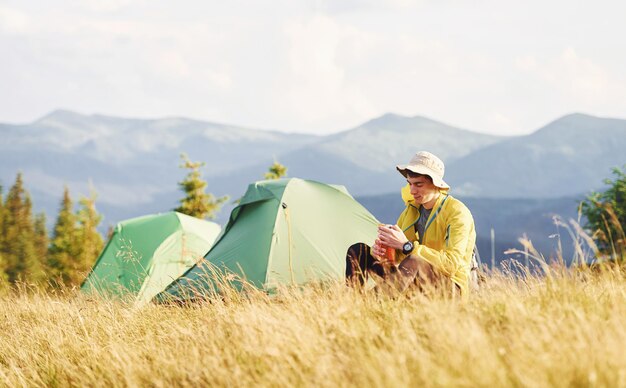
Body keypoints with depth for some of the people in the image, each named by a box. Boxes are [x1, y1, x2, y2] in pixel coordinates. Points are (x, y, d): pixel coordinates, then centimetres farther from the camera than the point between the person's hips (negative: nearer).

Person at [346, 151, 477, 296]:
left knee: (413, 262, -41)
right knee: (358, 251, -2)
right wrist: (378, 250, -13)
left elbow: (452, 264, -27)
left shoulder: (457, 213, -14)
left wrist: (407, 246, -30)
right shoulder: (412, 208, 10)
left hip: (452, 286, -8)